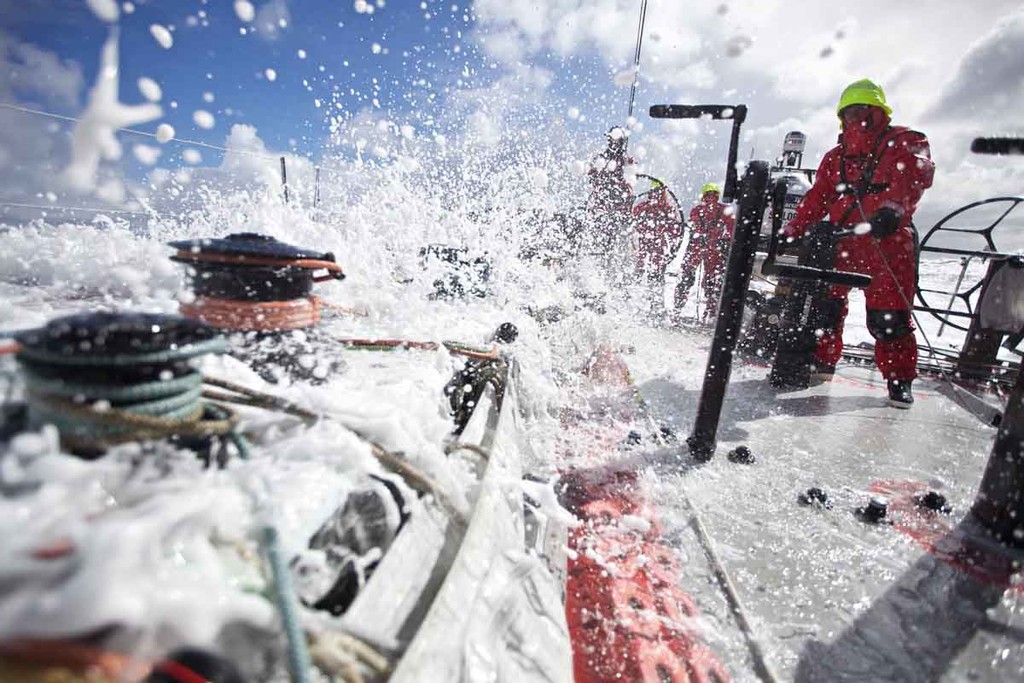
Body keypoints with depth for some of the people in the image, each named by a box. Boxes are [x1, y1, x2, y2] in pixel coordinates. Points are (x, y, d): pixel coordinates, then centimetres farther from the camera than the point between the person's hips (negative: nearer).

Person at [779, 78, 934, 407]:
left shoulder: (905, 143, 7)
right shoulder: (835, 157, 21)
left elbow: (913, 177, -12)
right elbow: (817, 198, 19)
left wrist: (893, 209, -32)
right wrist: (792, 230, 6)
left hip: (887, 238, -4)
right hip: (842, 239, 4)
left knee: (889, 313, -7)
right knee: (825, 301, 1)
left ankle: (899, 378, 6)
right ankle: (822, 360, 18)